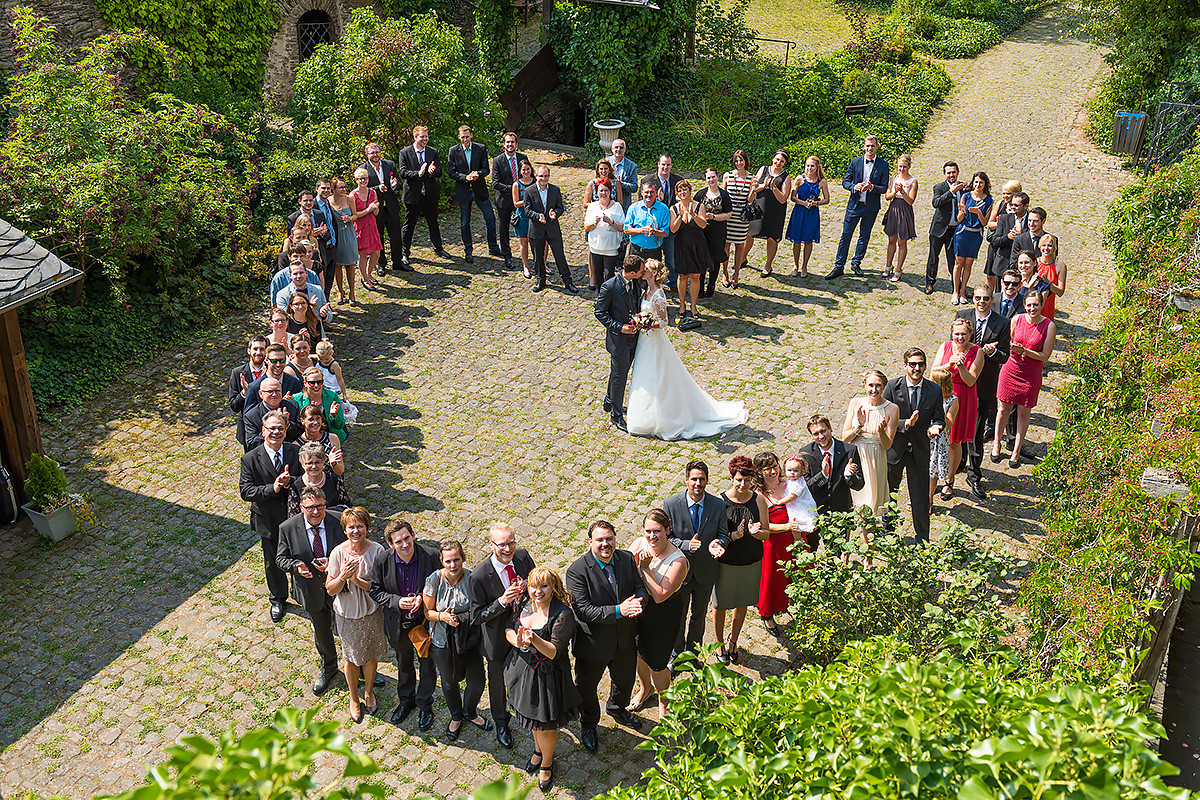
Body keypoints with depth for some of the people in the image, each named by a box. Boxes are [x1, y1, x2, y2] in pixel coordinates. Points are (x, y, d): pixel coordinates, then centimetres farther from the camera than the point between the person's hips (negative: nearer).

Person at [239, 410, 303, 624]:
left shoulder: (296, 452, -9)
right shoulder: (250, 459, -13)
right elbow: (245, 491, -17)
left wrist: (289, 481, -28)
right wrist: (272, 488, -31)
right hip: (268, 521, 0)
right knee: (273, 563, 18)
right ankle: (278, 599, 43)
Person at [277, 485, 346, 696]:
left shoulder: (338, 523, -20)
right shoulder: (287, 529, -17)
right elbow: (281, 558, -6)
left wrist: (333, 564, -28)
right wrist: (296, 566, -28)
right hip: (311, 590, 1)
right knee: (321, 632, 23)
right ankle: (328, 668, 51)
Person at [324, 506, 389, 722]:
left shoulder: (377, 550, -17)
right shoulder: (338, 553, -17)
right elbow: (330, 590, -10)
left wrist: (358, 580, -27)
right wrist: (343, 576, -29)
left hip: (372, 613, 0)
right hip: (347, 615, 0)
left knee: (370, 656, 19)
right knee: (351, 657, 17)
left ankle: (369, 692, 45)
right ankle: (354, 698, 41)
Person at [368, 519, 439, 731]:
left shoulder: (431, 556, -23)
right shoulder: (382, 562, -19)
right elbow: (375, 592, -7)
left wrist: (423, 598, -25)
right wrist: (397, 601, -23)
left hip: (425, 621, -1)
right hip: (398, 625, 2)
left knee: (427, 665, 18)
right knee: (403, 664, 26)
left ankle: (425, 705, 43)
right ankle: (406, 700, 52)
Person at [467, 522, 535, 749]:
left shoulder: (523, 556, -17)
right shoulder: (478, 577, -30)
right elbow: (476, 617, -21)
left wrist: (527, 587, -23)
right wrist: (502, 602, -35)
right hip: (499, 638, -3)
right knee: (499, 681, 22)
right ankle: (501, 722, 50)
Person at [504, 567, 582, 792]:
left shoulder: (563, 615, -24)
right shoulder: (525, 604, -5)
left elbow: (554, 652, -25)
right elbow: (509, 627, 3)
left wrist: (535, 640, -42)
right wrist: (517, 640, -18)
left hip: (547, 676, -5)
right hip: (522, 668, 6)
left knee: (545, 726, 10)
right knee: (532, 714, 27)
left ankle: (546, 764, 39)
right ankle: (538, 750, 56)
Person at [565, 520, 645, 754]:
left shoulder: (626, 559, -9)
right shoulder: (577, 571, -26)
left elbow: (639, 586, -1)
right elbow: (583, 610, -29)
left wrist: (637, 602, -25)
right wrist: (618, 610, -37)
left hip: (625, 639, 5)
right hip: (593, 643, -4)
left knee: (625, 679, 28)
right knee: (587, 686, 19)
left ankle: (617, 709, 61)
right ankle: (588, 724, 48)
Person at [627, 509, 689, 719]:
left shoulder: (678, 561, -27)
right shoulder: (639, 543, -13)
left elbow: (660, 595, -28)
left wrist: (645, 568, -29)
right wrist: (635, 561, -29)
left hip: (664, 616, -5)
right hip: (638, 607, 5)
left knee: (657, 663, 7)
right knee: (639, 652, 25)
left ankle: (664, 703, 37)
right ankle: (645, 688, 56)